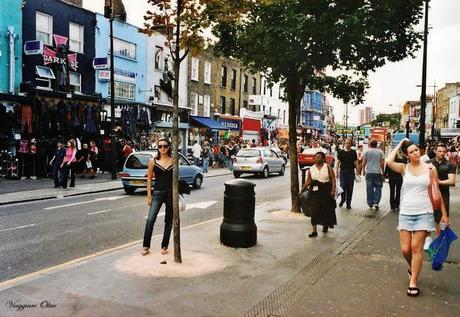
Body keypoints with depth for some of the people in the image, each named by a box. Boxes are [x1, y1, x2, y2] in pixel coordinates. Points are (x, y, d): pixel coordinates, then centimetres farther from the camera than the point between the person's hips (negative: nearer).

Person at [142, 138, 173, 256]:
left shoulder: (174, 160, 2)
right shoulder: (153, 161, 0)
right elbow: (149, 179, 4)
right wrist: (149, 195, -1)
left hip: (171, 193, 2)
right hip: (158, 193, -1)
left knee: (169, 220, 9)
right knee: (150, 220, -10)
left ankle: (164, 246, 20)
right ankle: (146, 246, 1)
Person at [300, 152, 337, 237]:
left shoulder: (328, 167, 1)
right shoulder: (311, 169, 7)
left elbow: (333, 179, -2)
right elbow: (308, 181, 5)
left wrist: (333, 190, -12)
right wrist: (302, 190, -4)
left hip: (326, 192, -1)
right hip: (315, 192, 1)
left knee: (326, 209, 9)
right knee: (314, 211, -7)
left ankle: (326, 225, 38)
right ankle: (314, 231, -6)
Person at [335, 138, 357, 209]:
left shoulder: (353, 152, 5)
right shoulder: (341, 152, 4)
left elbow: (356, 163, 8)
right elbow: (338, 162, 6)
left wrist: (357, 172, 2)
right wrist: (336, 172, 0)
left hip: (351, 172, 1)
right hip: (343, 171, -1)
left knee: (350, 188, 3)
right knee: (342, 187, -4)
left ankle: (348, 203, 12)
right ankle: (342, 200, 20)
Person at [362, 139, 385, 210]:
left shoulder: (367, 152, 1)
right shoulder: (380, 152, 1)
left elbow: (364, 163, 0)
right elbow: (382, 163, 2)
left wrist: (363, 170, 14)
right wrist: (383, 172, 12)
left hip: (369, 172, 1)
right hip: (378, 172, 0)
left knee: (369, 188, 6)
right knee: (378, 188, 8)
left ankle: (370, 203, 12)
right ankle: (376, 202, -5)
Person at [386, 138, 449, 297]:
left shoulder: (430, 169, 2)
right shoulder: (404, 168, 2)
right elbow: (389, 161, -20)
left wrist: (444, 214, 8)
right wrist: (400, 144, -6)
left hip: (424, 213, -1)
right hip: (405, 213, 1)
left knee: (416, 247, -5)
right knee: (405, 249, 1)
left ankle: (413, 282, 6)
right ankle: (412, 267, 34)